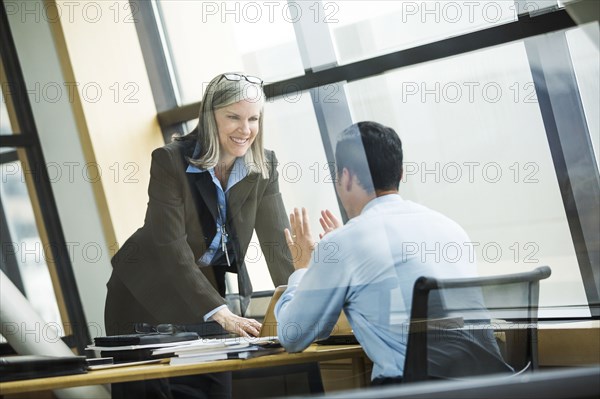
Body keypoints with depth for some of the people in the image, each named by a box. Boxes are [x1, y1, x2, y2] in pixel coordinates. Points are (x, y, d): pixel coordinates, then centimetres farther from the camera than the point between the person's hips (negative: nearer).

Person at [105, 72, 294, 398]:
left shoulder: (263, 166, -9)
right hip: (149, 295, -3)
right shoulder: (170, 160, -23)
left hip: (210, 289, 3)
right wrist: (220, 314, -37)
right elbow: (172, 247, -29)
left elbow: (277, 239, -15)